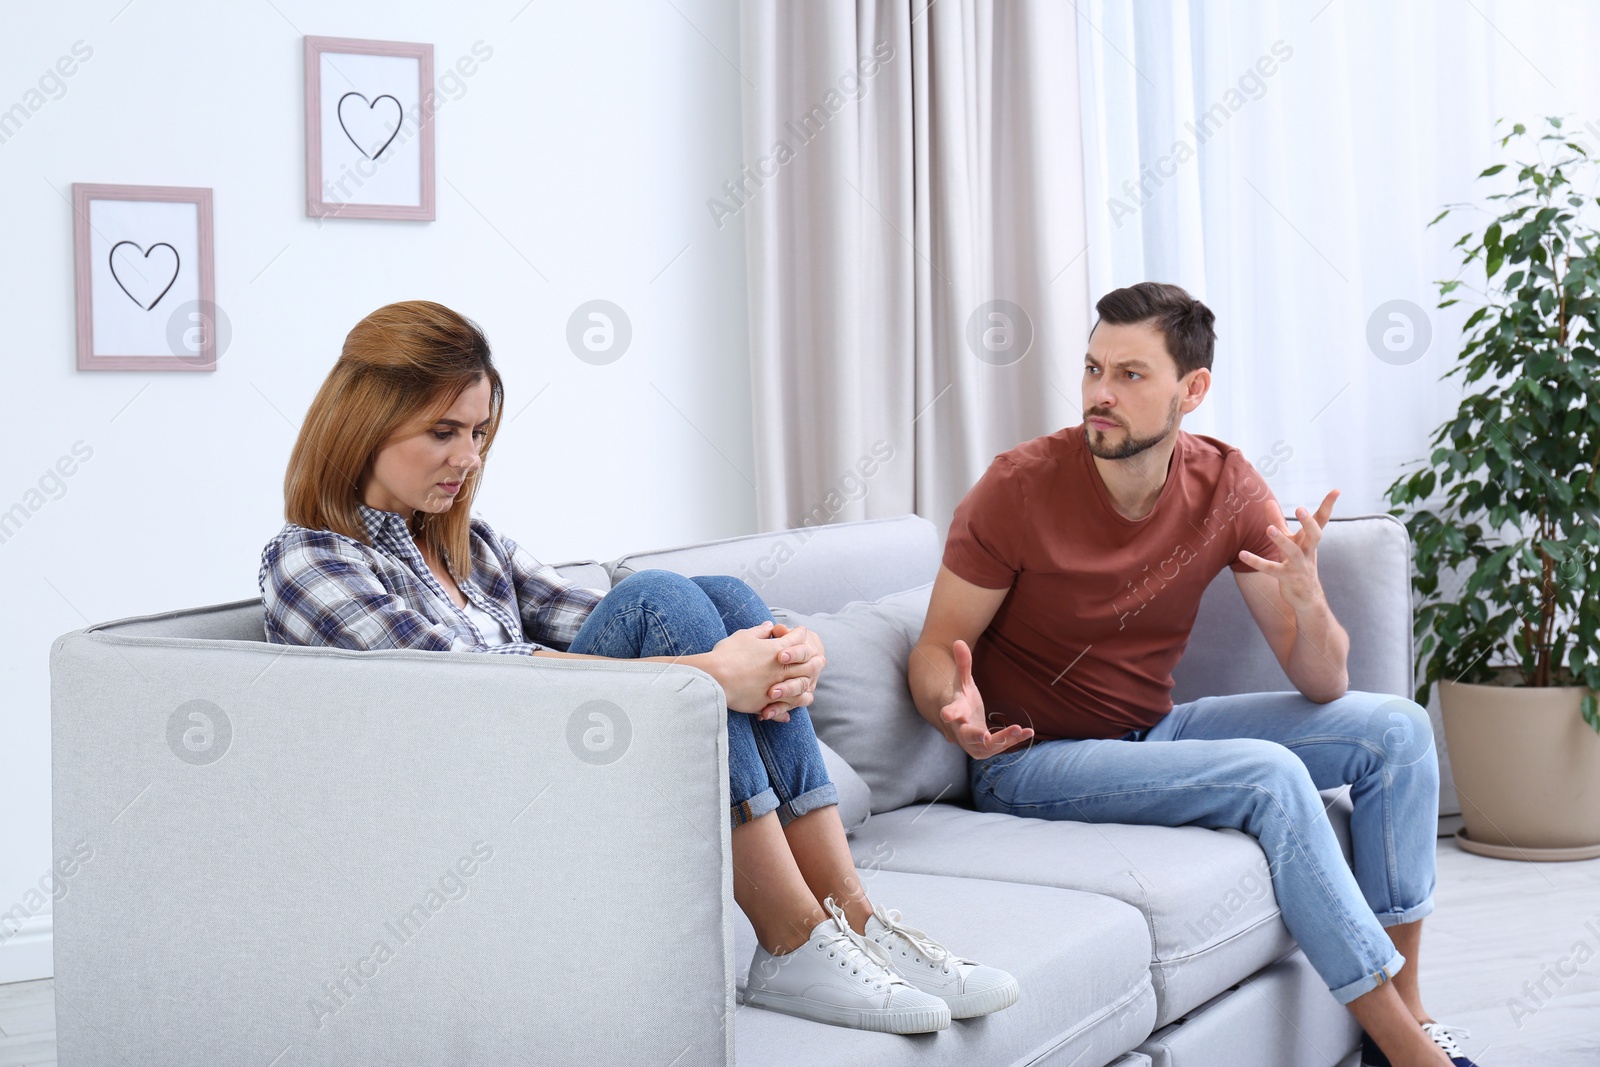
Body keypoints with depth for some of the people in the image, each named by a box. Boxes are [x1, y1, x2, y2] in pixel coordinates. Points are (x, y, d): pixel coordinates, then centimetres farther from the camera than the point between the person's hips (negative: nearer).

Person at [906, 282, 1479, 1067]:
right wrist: (957, 710, -34)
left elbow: (1322, 684, -7)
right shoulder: (1019, 488, -17)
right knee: (1269, 775, -27)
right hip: (1033, 759, -6)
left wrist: (1307, 603, -30)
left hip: (1156, 731, 6)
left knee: (1394, 728, -7)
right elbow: (934, 653, -10)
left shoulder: (1225, 486, -6)